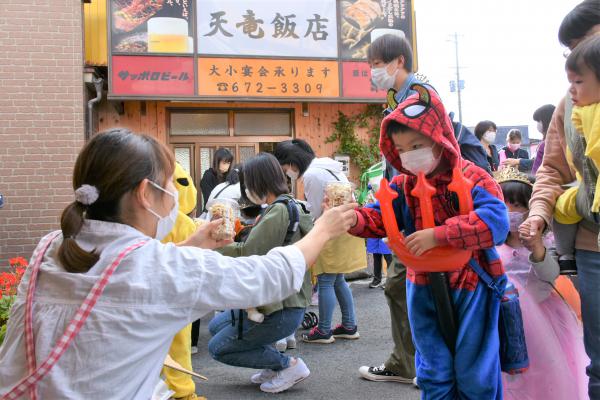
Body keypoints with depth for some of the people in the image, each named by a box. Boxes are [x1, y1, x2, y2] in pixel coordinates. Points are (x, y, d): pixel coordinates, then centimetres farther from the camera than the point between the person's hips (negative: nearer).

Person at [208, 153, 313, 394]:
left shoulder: (279, 211, -21)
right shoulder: (289, 206, 9)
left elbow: (246, 254, -23)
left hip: (283, 310, -10)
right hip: (285, 300, 10)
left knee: (218, 348, 4)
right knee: (216, 326, 21)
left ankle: (288, 365, 5)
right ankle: (276, 366, 17)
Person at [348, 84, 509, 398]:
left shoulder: (472, 178, -15)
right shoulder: (403, 185, 1)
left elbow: (496, 222, -30)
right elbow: (380, 216, -6)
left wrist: (438, 235, -35)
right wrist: (353, 219, -29)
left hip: (470, 287, -4)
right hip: (424, 289, 4)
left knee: (474, 373, 11)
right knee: (434, 373, 16)